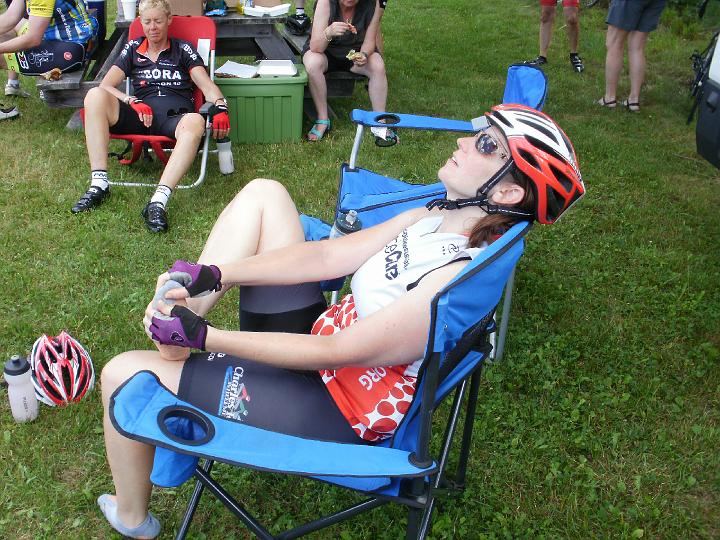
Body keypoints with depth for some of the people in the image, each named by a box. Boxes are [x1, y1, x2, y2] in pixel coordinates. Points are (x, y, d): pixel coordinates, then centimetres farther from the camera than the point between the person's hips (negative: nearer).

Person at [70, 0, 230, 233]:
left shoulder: (182, 49, 18)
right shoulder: (133, 48, 22)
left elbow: (207, 85, 7)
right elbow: (105, 86, 14)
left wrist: (220, 107, -16)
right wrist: (133, 102, -5)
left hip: (175, 116, -2)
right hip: (139, 115, 3)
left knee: (195, 122, -39)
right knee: (95, 95, -24)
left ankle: (158, 202, -52)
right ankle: (99, 185, -31)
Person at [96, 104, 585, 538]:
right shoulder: (438, 218, -3)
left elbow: (335, 352, -25)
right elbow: (328, 256, -3)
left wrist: (204, 337, -20)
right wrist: (212, 275, -11)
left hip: (328, 411, -8)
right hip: (317, 341, 8)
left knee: (124, 374, -6)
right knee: (263, 193, 5)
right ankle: (190, 305, -2)